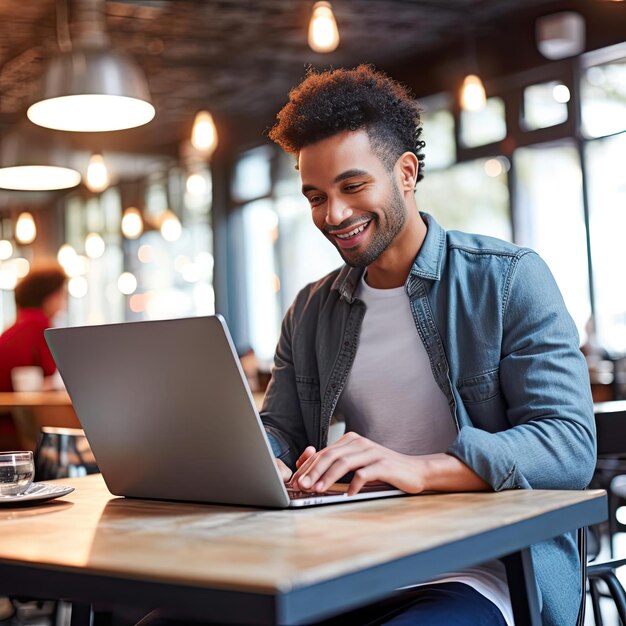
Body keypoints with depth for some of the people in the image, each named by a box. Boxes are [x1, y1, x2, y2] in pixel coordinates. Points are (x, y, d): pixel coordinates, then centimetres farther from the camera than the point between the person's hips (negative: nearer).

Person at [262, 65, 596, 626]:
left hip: (479, 574, -4)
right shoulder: (310, 311, 16)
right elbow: (279, 427, 16)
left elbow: (571, 446, -11)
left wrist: (418, 468, -27)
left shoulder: (509, 279, -2)